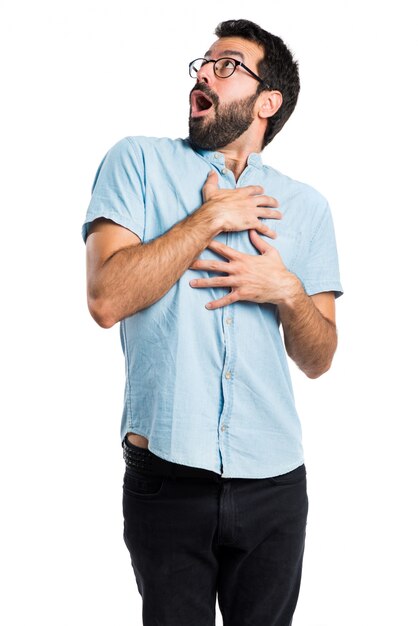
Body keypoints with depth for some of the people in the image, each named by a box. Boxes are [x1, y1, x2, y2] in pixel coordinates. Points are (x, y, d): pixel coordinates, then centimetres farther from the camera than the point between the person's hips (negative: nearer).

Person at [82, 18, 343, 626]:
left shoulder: (306, 206, 8)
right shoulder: (139, 161, 1)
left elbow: (318, 359, 9)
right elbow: (107, 298, -13)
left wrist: (287, 290, -9)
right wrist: (210, 218, -11)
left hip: (274, 483, 3)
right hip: (167, 478, -2)